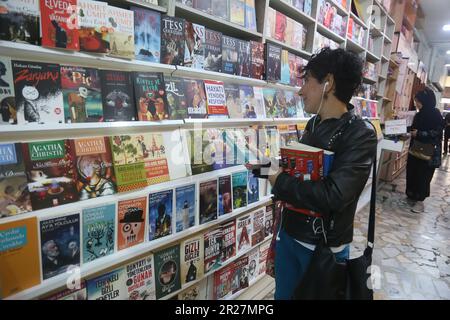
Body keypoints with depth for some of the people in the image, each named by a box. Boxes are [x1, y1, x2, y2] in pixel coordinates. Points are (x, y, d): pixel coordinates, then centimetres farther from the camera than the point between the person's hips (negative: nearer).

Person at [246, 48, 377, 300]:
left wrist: (279, 182, -21)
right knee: (283, 294, 24)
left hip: (324, 247, -6)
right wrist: (260, 166, 6)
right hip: (288, 233, 6)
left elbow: (333, 196, -31)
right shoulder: (314, 124, 3)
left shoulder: (360, 134, -20)